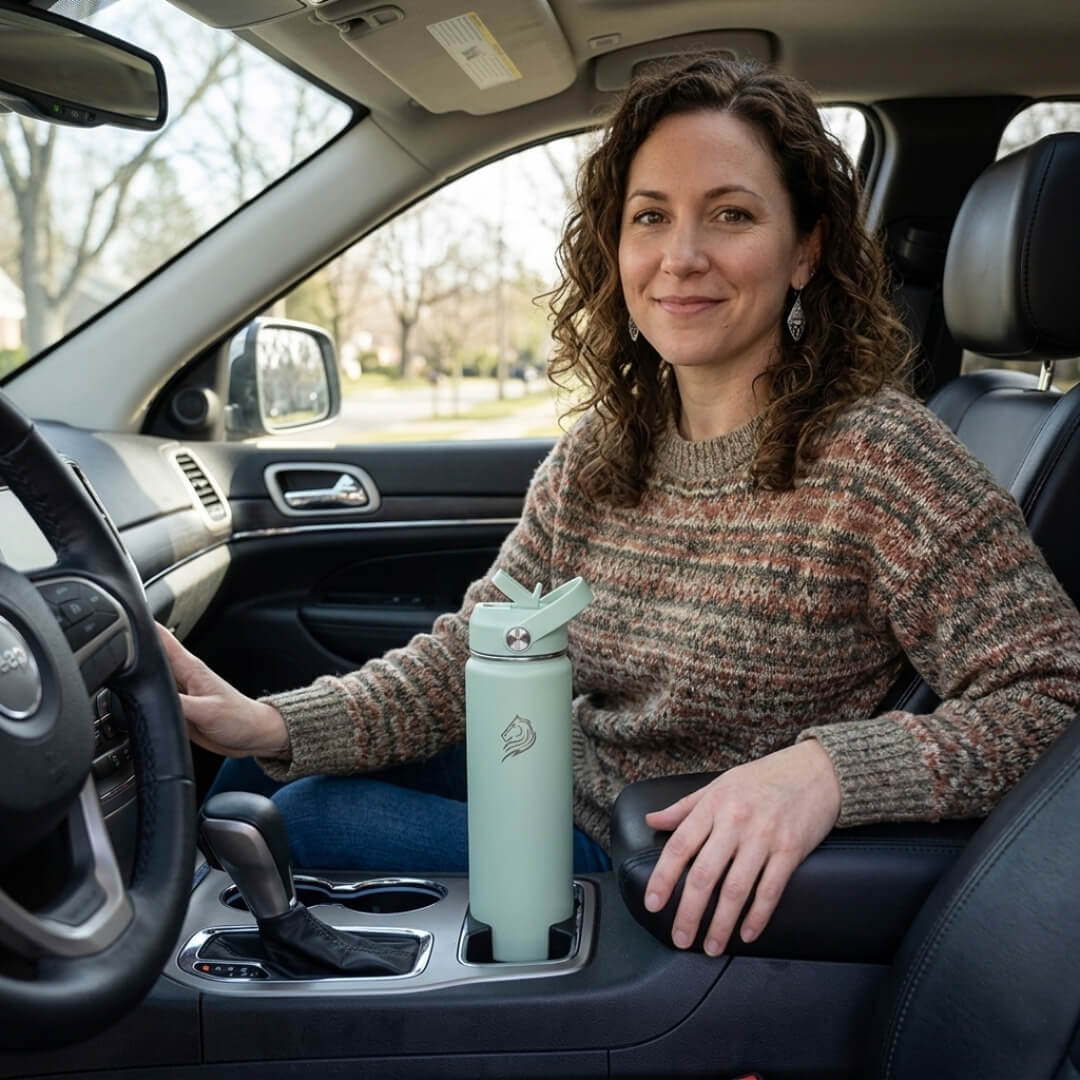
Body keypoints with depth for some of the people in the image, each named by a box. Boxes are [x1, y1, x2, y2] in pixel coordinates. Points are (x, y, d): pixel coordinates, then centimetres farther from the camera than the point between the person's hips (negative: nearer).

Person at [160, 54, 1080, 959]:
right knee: (280, 780, 5)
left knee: (307, 815, -9)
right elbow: (469, 654, -2)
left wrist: (824, 767, -39)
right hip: (573, 801, 6)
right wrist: (273, 724, -17)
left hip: (705, 905, -5)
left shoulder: (878, 459, -21)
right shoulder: (598, 451, -2)